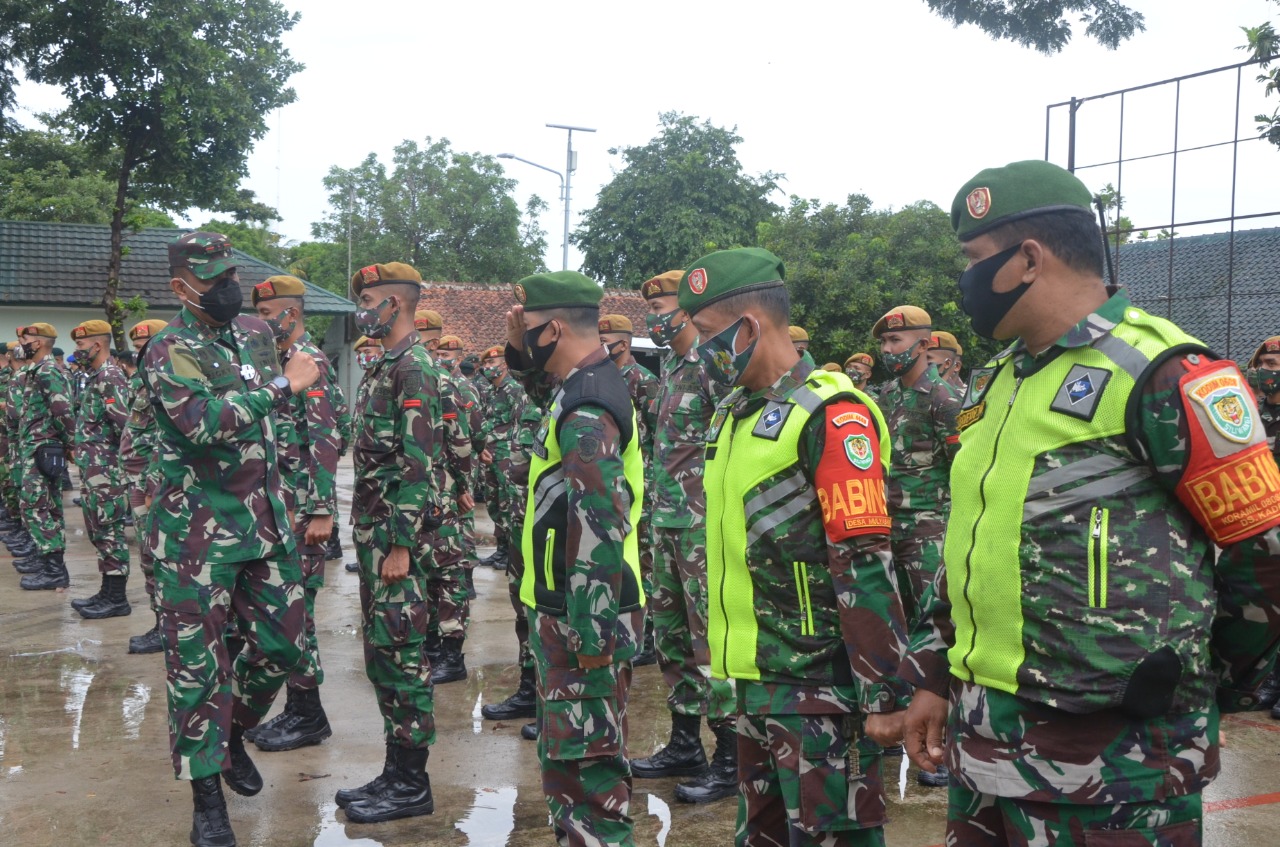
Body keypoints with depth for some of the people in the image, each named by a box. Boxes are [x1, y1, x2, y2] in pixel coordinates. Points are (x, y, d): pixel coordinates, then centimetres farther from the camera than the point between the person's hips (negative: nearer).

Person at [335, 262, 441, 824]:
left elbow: (418, 465, -20)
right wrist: (369, 535, 18)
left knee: (401, 652, -3)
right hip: (372, 527, 10)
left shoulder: (413, 369, -14)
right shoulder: (383, 368, 16)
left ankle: (412, 783, 7)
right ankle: (397, 770, 24)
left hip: (396, 533, -10)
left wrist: (401, 545, -21)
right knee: (380, 651, 14)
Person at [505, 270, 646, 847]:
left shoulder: (586, 411, -21)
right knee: (567, 758, 21)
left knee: (585, 766, -2)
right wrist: (519, 349, 12)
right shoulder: (589, 387, 9)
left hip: (581, 621, -10)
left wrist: (590, 638, -25)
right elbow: (539, 382, 33)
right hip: (569, 613, 10)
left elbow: (599, 532, -26)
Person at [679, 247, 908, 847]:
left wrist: (884, 695, -19)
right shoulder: (736, 414, 12)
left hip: (819, 682, -9)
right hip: (758, 678, 9)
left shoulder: (828, 415, -15)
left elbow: (866, 568, -19)